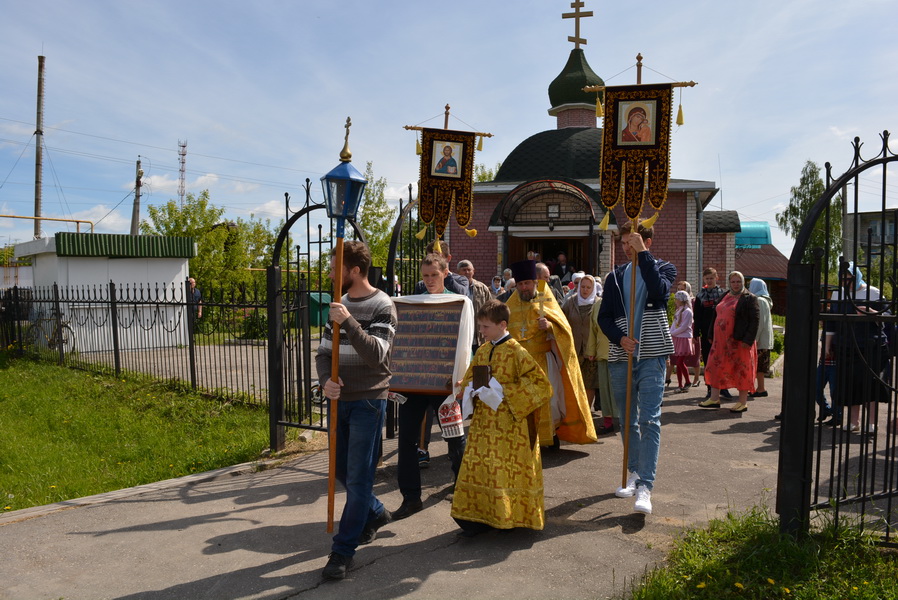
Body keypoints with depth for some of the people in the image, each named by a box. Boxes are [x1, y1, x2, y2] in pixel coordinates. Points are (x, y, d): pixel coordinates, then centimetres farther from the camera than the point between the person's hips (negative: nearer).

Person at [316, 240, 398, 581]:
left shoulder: (382, 306, -10)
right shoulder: (339, 304, 9)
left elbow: (376, 354, -20)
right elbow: (324, 352, 8)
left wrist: (349, 322, -29)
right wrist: (326, 380, -12)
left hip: (368, 401, -7)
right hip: (340, 399, 7)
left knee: (358, 477, -2)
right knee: (342, 470, 16)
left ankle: (343, 551, 8)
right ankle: (375, 513, 40)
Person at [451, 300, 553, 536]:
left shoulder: (516, 351, -11)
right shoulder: (482, 351, 9)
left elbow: (539, 383, -13)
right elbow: (469, 378, 23)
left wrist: (505, 392, -18)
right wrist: (473, 390, -1)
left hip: (509, 423, -6)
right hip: (483, 421, 6)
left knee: (507, 469, 0)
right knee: (477, 466, 5)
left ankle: (513, 514, 16)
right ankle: (481, 516, 13)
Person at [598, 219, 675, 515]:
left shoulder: (664, 268, 4)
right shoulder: (615, 276, 12)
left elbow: (659, 291, -19)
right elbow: (604, 316, 8)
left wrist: (642, 253, -18)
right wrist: (620, 338, -11)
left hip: (651, 356, -4)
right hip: (620, 357, 4)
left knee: (649, 420, -11)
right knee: (627, 420, 12)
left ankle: (645, 486, -11)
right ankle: (633, 473, 28)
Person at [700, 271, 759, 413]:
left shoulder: (749, 298, -6)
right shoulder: (725, 296, 15)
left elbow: (755, 320, -11)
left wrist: (748, 340, -18)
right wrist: (712, 336, 17)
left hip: (739, 341, -7)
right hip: (721, 341, 7)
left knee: (741, 370, 1)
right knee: (716, 367, 7)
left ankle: (743, 402, 10)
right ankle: (714, 398, 15)